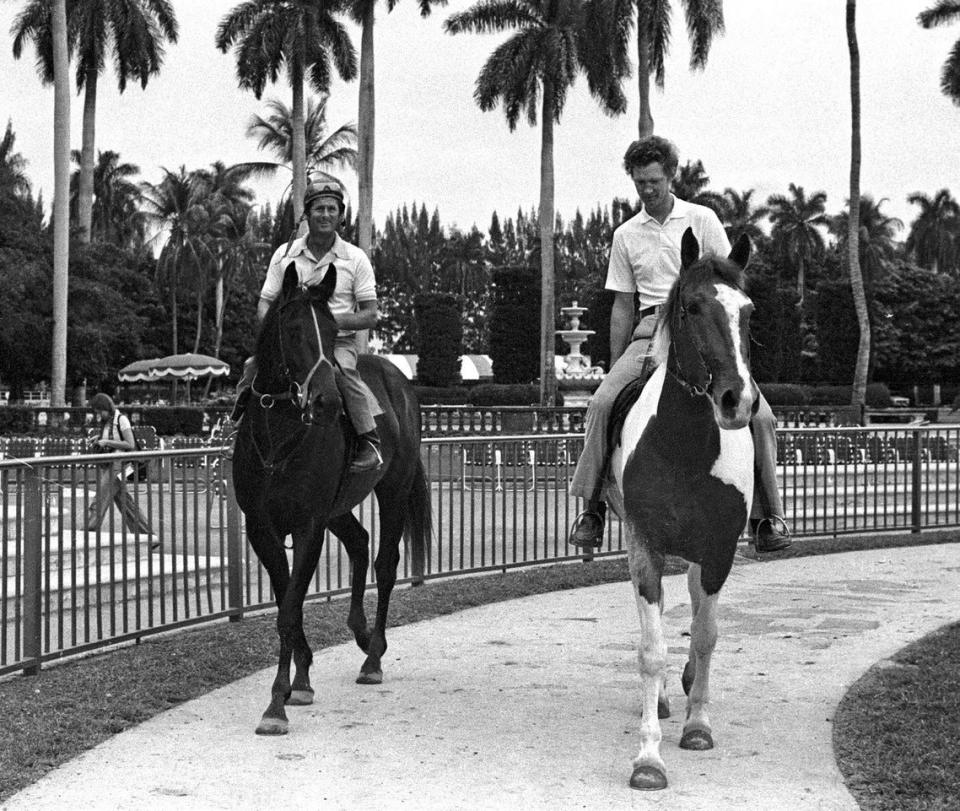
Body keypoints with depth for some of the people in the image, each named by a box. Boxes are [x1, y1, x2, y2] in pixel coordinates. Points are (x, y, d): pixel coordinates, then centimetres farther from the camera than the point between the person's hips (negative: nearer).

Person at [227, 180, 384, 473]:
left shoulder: (355, 259, 1)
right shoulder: (284, 254, 7)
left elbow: (370, 316, -1)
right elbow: (263, 305, 8)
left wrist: (335, 320, -18)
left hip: (338, 341, -2)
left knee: (343, 372, -34)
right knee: (253, 365, -22)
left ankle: (370, 441, -26)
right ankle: (240, 418, 5)